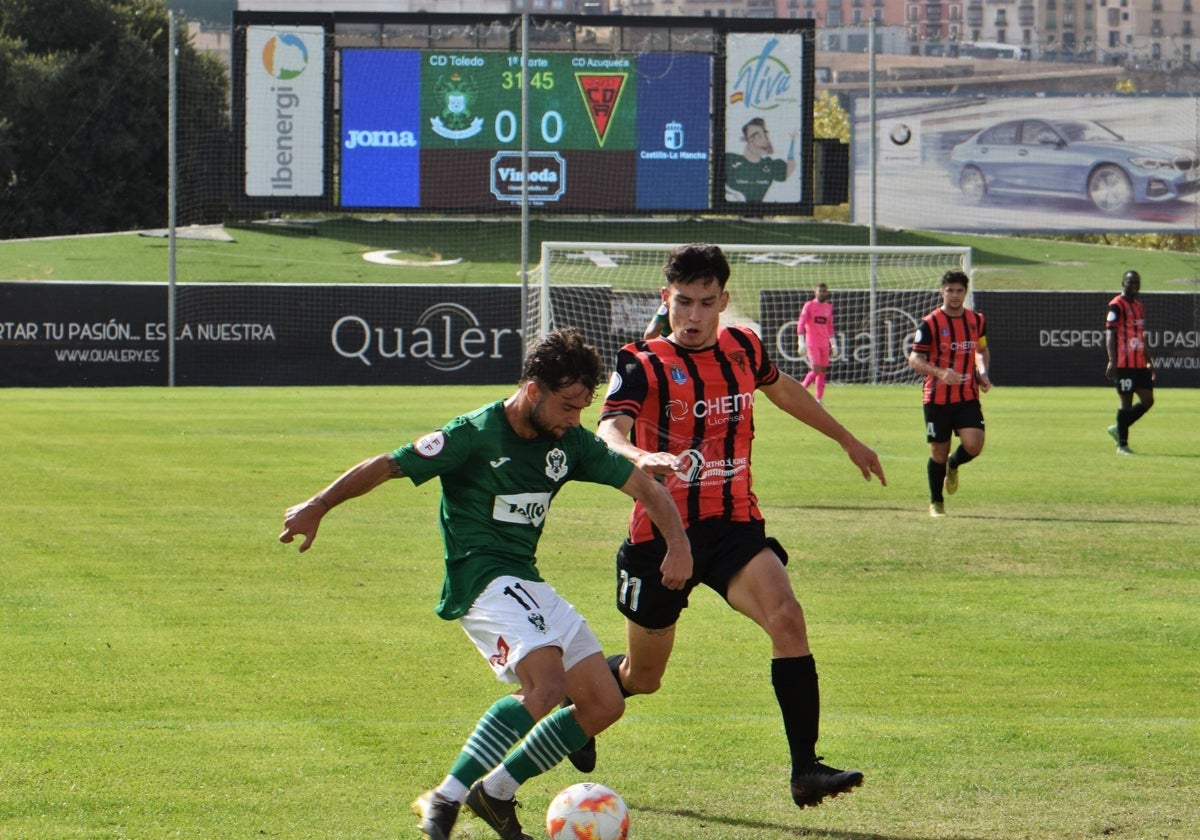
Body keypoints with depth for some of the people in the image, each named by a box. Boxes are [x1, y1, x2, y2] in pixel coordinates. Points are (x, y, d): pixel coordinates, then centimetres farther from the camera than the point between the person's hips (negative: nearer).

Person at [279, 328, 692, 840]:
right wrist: (317, 508, -9)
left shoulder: (570, 443, 5)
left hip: (528, 582, 8)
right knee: (546, 683, -30)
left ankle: (496, 793, 11)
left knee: (604, 705, 2)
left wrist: (678, 543, -6)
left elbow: (644, 486, 11)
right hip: (482, 580, -8)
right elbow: (386, 466, -9)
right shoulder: (474, 434, -13)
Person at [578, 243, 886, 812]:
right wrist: (640, 457, -51)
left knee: (786, 617, -25)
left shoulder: (744, 349, 5)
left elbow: (785, 391, 28)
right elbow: (608, 432, -27)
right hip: (661, 531, -3)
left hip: (734, 525, 3)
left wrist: (849, 442, 38)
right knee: (641, 677, 9)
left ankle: (805, 768, -26)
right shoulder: (644, 365, -10)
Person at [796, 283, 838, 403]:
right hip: (812, 343, -5)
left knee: (822, 371, 2)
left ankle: (819, 398, 5)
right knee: (816, 370, -15)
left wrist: (833, 344, 18)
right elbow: (800, 324, -7)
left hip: (824, 344, 5)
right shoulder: (809, 306, -3)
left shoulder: (829, 307, 13)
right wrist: (801, 342, -15)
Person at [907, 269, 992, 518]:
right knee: (939, 451, 3)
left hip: (968, 397, 3)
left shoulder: (977, 320, 6)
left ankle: (953, 466, 21)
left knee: (974, 445, -15)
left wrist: (983, 373, 5)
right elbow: (914, 359, -11)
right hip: (937, 398, -3)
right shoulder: (930, 323, -8)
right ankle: (936, 503, 21)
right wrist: (940, 372, -28)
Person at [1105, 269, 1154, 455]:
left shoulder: (1138, 306, 19)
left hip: (1140, 364, 8)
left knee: (1147, 400, 4)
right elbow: (1110, 334, -14)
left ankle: (1119, 429, 19)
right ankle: (1122, 445, 4)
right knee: (1126, 403, -4)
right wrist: (1112, 361, -22)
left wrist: (1149, 362, 24)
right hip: (1124, 364, -8)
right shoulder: (1116, 306, -7)